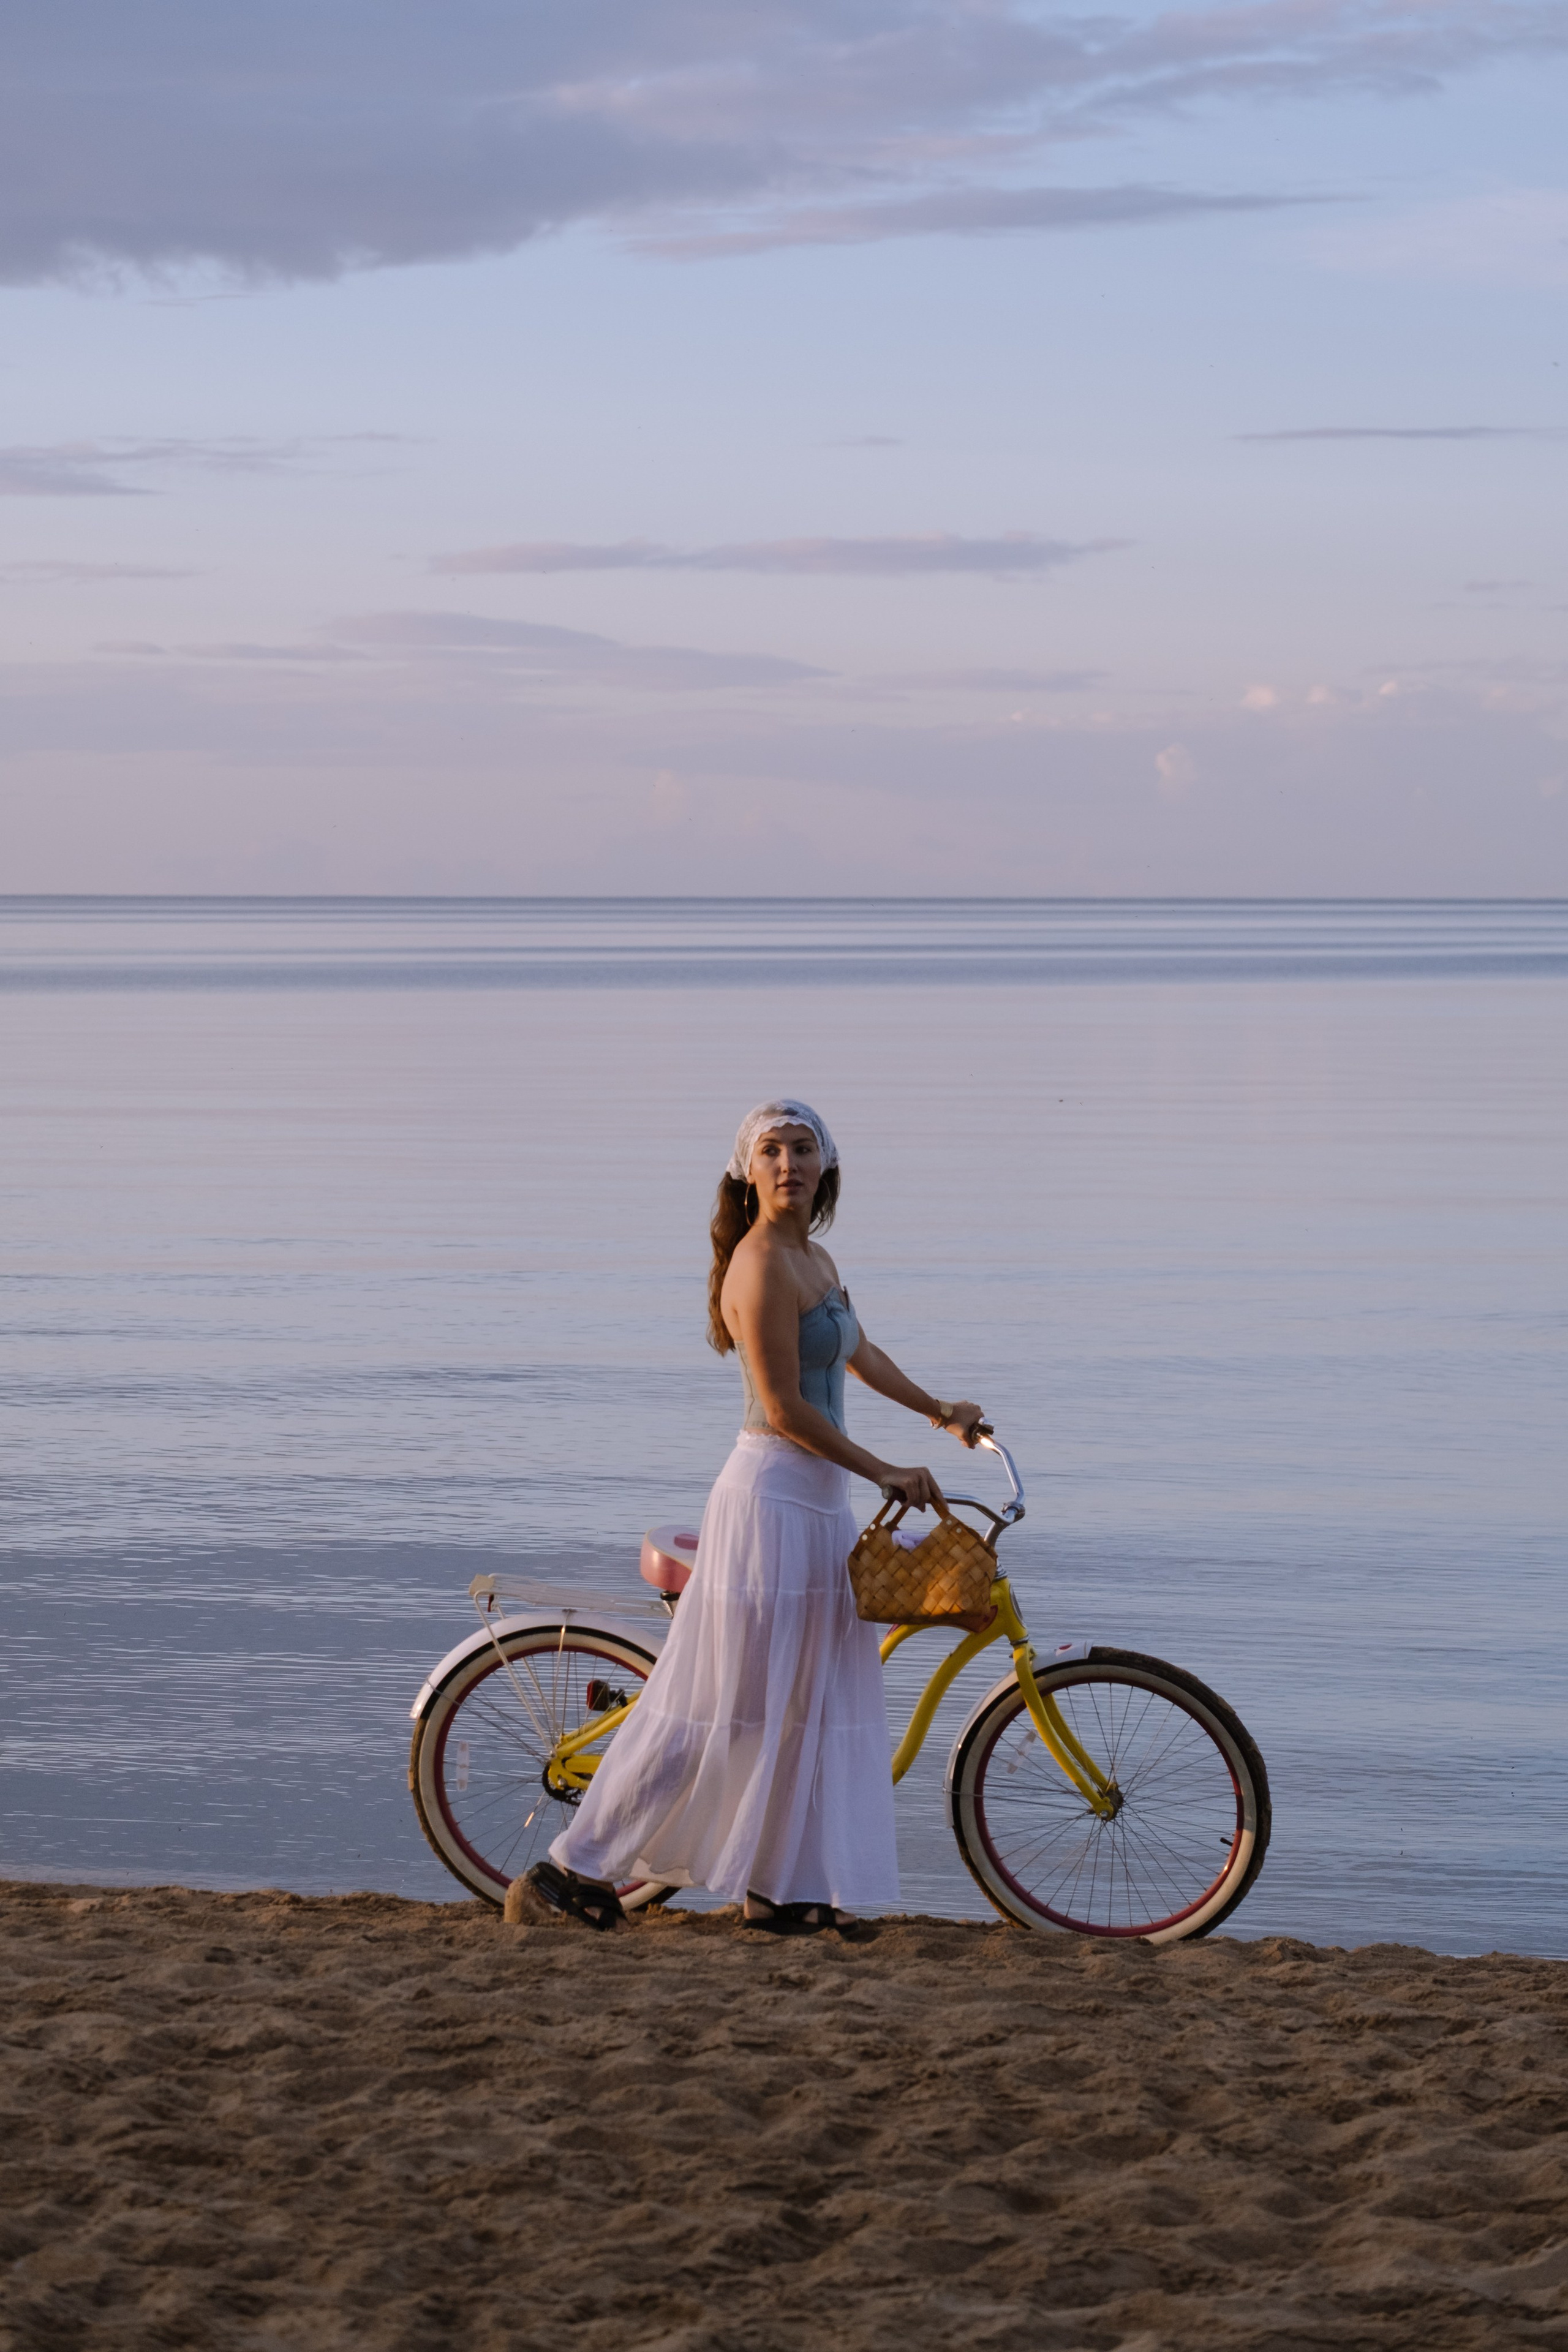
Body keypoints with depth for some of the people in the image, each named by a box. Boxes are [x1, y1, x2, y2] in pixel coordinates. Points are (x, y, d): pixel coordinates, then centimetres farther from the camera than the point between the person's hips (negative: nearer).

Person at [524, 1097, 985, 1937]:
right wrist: (884, 1472, -13)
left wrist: (940, 1413, 40)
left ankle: (780, 1889, 14)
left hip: (815, 1500, 9)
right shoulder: (761, 1264, -17)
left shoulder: (815, 1262, 12)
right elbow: (786, 1409, -20)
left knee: (815, 1703, 9)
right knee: (726, 1703, -5)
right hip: (774, 1497, -9)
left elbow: (861, 1355, 30)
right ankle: (579, 1865, 3)